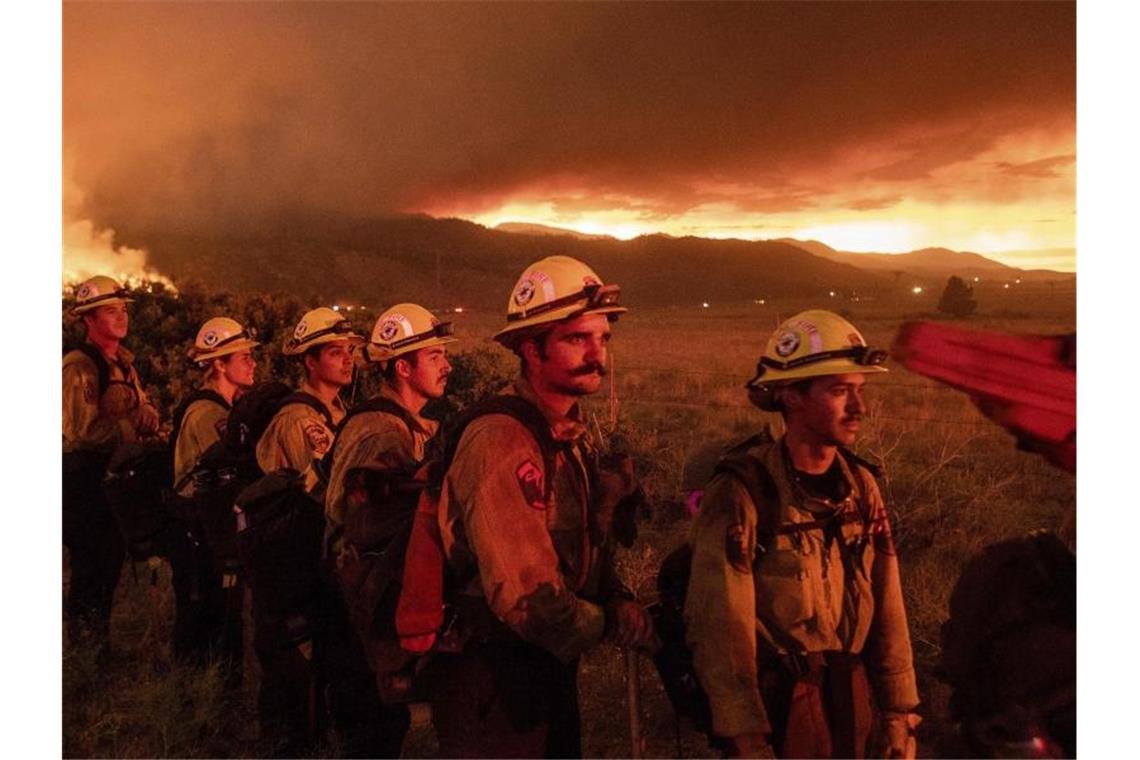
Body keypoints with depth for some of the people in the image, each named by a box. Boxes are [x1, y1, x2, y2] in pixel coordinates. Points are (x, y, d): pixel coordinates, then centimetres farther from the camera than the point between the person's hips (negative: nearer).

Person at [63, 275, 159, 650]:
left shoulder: (123, 362, 13)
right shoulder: (79, 366, -16)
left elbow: (147, 412, 15)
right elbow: (82, 431, -24)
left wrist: (147, 416, -7)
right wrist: (132, 423, -14)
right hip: (86, 477, -9)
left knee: (111, 562, 18)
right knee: (91, 567, -1)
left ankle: (100, 639, 33)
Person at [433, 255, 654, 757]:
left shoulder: (574, 437, 5)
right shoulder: (500, 441, -26)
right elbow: (525, 594, -30)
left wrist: (618, 600, -10)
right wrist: (613, 624, -14)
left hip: (552, 668, 9)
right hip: (493, 679, -9)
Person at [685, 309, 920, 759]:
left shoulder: (861, 485, 1)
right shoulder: (742, 492, -18)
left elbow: (887, 609, 6)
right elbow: (720, 629, -18)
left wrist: (899, 712, 6)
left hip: (850, 698, 6)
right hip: (779, 701, -6)